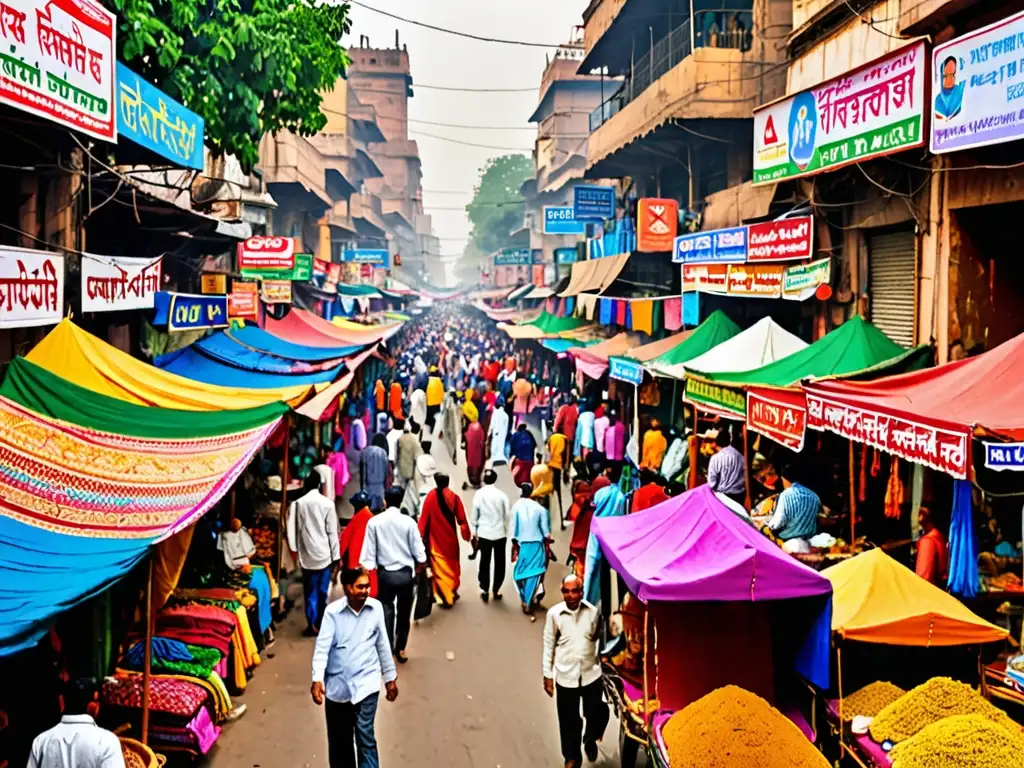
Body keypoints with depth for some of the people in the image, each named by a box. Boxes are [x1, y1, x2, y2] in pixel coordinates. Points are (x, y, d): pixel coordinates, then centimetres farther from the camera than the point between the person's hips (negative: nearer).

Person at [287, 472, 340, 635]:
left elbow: (293, 530, -1)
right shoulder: (328, 504, -7)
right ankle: (321, 624, 15)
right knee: (322, 591, 10)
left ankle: (313, 625, 8)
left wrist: (295, 551, 9)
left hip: (307, 555, 1)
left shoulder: (297, 504, -3)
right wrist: (336, 555, 2)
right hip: (324, 554, -1)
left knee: (310, 592, 8)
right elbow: (332, 532, -5)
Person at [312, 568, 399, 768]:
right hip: (337, 684, 0)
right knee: (339, 740, 13)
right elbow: (322, 647, -15)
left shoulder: (376, 608, -3)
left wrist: (390, 677, 11)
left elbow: (383, 645, 6)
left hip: (366, 683, 0)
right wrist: (317, 679, -27)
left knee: (365, 737, -8)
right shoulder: (333, 611, -10)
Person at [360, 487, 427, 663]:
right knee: (404, 612, 14)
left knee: (386, 611, 11)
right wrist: (421, 563, 16)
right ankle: (400, 649, 21)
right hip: (406, 573, 0)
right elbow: (418, 551, -4)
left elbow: (369, 550, -7)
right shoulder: (409, 522, -10)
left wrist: (366, 566, 3)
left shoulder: (374, 522, -8)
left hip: (385, 573, 0)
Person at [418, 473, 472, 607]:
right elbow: (461, 518, -4)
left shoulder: (430, 496, -11)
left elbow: (424, 518, -9)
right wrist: (466, 534, 8)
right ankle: (452, 592, 30)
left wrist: (421, 535, -1)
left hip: (436, 539, -2)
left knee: (440, 567, 4)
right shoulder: (454, 497, -8)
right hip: (450, 537, 2)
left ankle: (445, 597, -1)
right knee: (452, 564, 20)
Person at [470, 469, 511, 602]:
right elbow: (508, 514, -2)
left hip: (484, 533, 0)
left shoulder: (479, 494, -5)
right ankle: (496, 590, 11)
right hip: (500, 533, 0)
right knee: (499, 563, 9)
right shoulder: (501, 494, -5)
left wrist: (474, 532, 7)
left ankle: (484, 590, 7)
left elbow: (474, 514, -3)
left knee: (485, 562, 9)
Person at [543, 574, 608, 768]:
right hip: (565, 676, -1)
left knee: (597, 714, 7)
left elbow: (599, 640, 6)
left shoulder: (593, 612, -8)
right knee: (569, 720, 11)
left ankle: (590, 740, 40)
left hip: (591, 674, 1)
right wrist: (548, 676, -1)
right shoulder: (554, 614, -11)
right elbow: (549, 646, -3)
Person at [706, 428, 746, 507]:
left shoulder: (716, 458, -13)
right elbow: (745, 477, 9)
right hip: (739, 494, 5)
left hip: (723, 495, -5)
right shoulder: (740, 456, 3)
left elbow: (712, 482, -11)